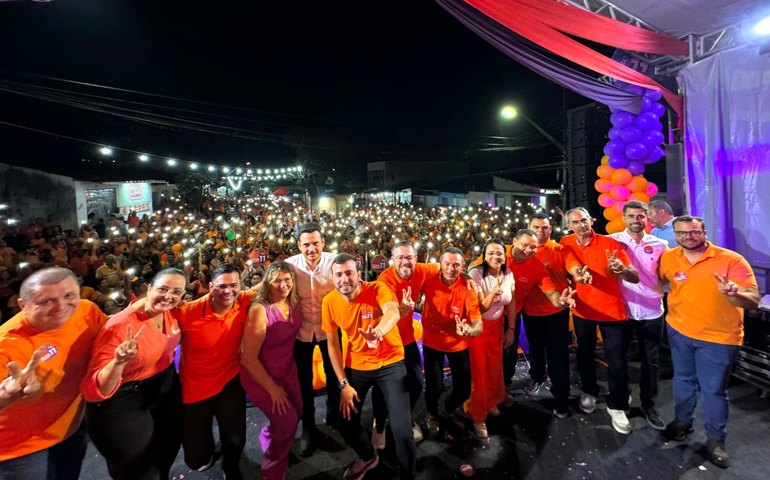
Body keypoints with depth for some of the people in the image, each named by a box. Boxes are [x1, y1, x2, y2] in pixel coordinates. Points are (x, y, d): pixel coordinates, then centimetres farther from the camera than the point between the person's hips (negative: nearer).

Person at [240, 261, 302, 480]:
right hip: (260, 376, -6)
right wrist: (273, 388, -16)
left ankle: (268, 437, 49)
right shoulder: (259, 310, -28)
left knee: (296, 412, 15)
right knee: (287, 421, -2)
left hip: (287, 370, 6)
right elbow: (249, 358, -23)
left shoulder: (294, 302, -10)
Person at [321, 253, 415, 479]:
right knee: (346, 423, 12)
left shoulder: (377, 289, -21)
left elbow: (393, 312, -42)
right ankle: (368, 457, 47)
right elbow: (332, 343, -3)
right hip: (356, 367, 4)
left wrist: (378, 331, -65)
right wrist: (343, 384, -7)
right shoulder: (329, 301, -10)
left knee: (402, 431, -11)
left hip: (390, 363, -3)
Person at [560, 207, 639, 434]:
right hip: (582, 309, 3)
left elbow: (635, 277, -14)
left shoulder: (610, 243, -12)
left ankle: (617, 406, 21)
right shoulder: (565, 243, -4)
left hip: (613, 310, -2)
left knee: (617, 360, 3)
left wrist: (620, 268, -34)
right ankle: (589, 392, 40)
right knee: (585, 354, 17)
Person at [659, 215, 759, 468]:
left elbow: (754, 301, -19)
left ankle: (715, 439, 30)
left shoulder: (731, 260, -16)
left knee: (714, 389, 9)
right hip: (679, 331, 3)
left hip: (718, 337, -3)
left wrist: (732, 293, -41)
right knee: (683, 380, 20)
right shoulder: (668, 258, -6)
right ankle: (683, 419, 42)